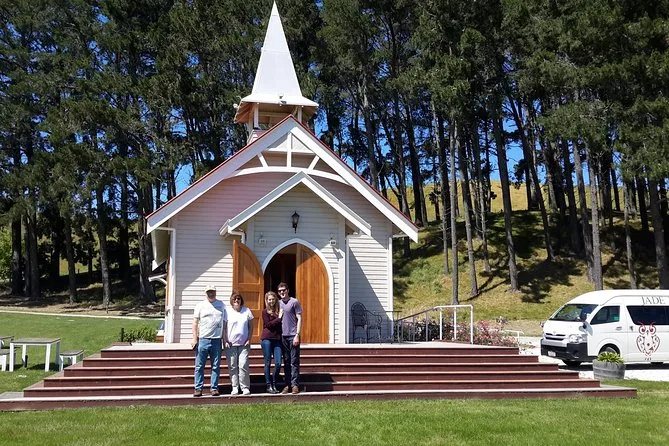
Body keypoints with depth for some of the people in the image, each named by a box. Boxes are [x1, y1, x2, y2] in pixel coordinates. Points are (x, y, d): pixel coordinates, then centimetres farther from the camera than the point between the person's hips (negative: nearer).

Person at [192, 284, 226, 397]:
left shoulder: (221, 305, 10)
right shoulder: (200, 305, 4)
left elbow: (224, 323, 13)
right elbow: (195, 323, 3)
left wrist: (225, 339, 8)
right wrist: (194, 339, -4)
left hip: (217, 340, 2)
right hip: (203, 340, -1)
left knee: (216, 366, 5)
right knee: (199, 366, 1)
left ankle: (214, 388, 12)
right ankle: (198, 388, 7)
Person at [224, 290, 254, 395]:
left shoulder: (247, 311, 7)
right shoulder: (227, 312, 1)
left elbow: (251, 326, 11)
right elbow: (223, 328, 2)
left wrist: (249, 339, 2)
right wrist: (225, 341, -5)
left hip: (243, 344, 1)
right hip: (231, 344, 0)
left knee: (243, 365, -6)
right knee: (232, 366, 1)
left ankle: (245, 387, 2)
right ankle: (235, 387, 10)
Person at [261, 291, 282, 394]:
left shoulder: (279, 311, 12)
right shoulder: (265, 312, 0)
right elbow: (268, 324, -10)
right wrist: (279, 318, -9)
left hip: (277, 339, 4)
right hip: (267, 339, -4)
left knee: (278, 363, -2)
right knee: (268, 363, 1)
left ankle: (274, 385, 14)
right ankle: (269, 386, 8)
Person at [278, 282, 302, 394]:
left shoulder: (294, 302, -2)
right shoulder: (279, 303, 14)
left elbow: (299, 319, -5)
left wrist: (297, 335, -11)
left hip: (293, 335, -5)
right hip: (283, 336, 5)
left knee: (294, 362, -4)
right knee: (286, 362, 8)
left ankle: (295, 385, -2)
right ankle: (288, 385, 12)